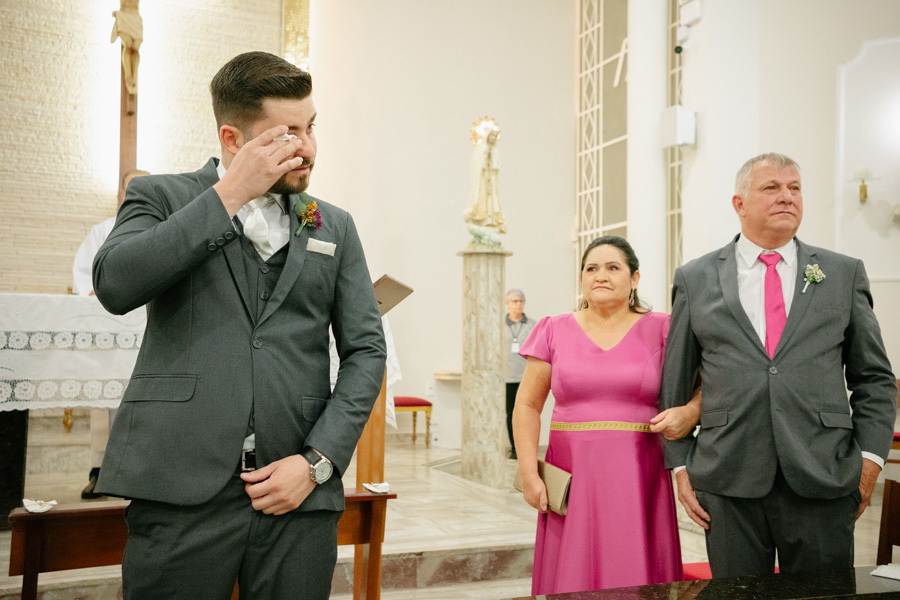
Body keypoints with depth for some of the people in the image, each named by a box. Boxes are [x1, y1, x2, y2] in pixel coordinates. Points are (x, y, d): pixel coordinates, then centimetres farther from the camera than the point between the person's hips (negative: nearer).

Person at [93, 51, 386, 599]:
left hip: (298, 494, 2)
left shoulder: (335, 226, 14)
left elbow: (366, 349, 9)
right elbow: (115, 285, -12)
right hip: (184, 491, -2)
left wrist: (317, 461, -3)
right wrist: (230, 194, -10)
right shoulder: (162, 197, 8)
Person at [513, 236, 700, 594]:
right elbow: (527, 406, 6)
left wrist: (689, 413, -16)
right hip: (571, 481, 1)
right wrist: (528, 475, -3)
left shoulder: (661, 329, 4)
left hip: (638, 479, 0)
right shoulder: (554, 331, 6)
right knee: (573, 577, 4)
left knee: (635, 579, 1)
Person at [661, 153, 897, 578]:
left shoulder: (845, 274, 9)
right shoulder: (695, 280, 7)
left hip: (823, 480, 1)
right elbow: (674, 384, 8)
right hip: (728, 485, 0)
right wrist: (680, 464, 3)